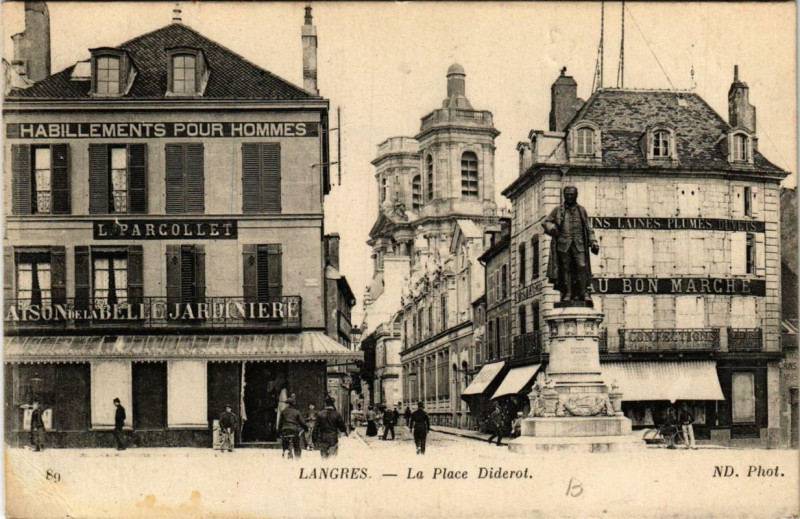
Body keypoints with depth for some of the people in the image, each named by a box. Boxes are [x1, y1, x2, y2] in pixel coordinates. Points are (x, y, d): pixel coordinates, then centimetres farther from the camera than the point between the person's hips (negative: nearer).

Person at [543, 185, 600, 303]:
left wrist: (593, 242, 5)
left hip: (579, 244, 0)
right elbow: (546, 222, 11)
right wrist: (552, 228, -10)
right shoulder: (558, 210, 13)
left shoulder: (581, 210, 17)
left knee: (582, 267, -11)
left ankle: (584, 293, -9)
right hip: (563, 244, 0)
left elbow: (588, 229, 17)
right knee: (566, 269, -3)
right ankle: (567, 294, -1)